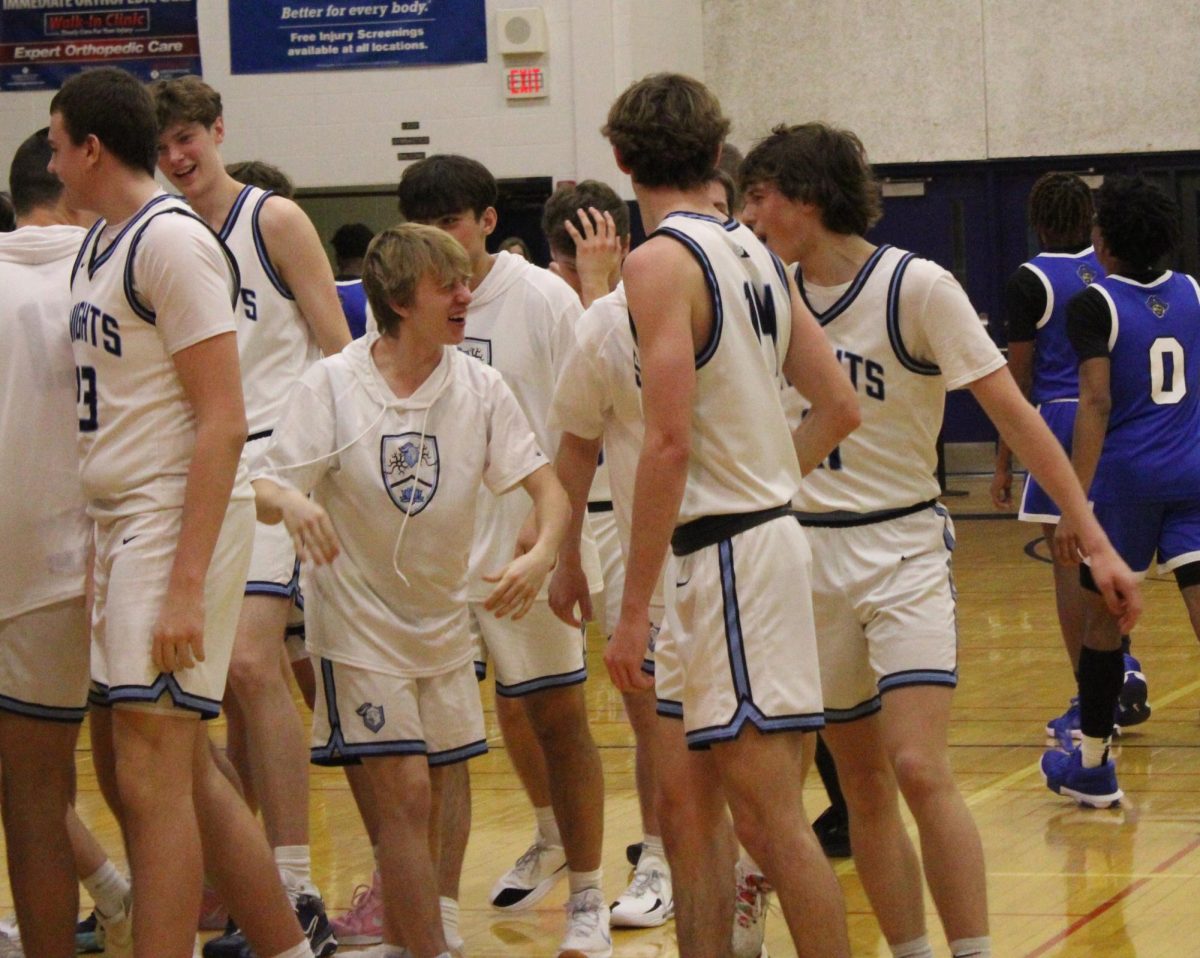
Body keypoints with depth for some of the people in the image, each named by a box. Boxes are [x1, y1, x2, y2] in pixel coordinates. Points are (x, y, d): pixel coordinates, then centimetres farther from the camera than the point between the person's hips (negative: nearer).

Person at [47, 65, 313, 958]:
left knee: (152, 775, -10)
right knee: (188, 770, 13)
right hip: (123, 519, 10)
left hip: (179, 517, -10)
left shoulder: (171, 240, -13)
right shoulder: (97, 246, 15)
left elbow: (224, 422, -18)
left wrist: (186, 582, -22)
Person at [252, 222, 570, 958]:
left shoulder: (479, 386, -4)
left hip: (444, 617, 4)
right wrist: (291, 503, -35)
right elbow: (267, 490, -11)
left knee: (425, 798, 11)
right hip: (360, 618, -4)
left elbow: (547, 488, -6)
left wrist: (540, 556, -26)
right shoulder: (333, 385, -12)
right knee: (405, 793, -12)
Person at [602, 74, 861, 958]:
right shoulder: (753, 252, 12)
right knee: (685, 798, 14)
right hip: (765, 524, 9)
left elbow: (669, 442, -20)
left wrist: (634, 610, -18)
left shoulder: (661, 261, -14)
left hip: (724, 554, -9)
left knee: (769, 818, -7)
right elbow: (840, 406, 14)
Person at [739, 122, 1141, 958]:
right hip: (809, 557, 5)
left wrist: (1096, 543, -15)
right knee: (863, 784, 6)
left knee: (920, 770, -19)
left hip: (902, 552, -5)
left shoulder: (916, 286, -11)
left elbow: (1014, 414, -11)